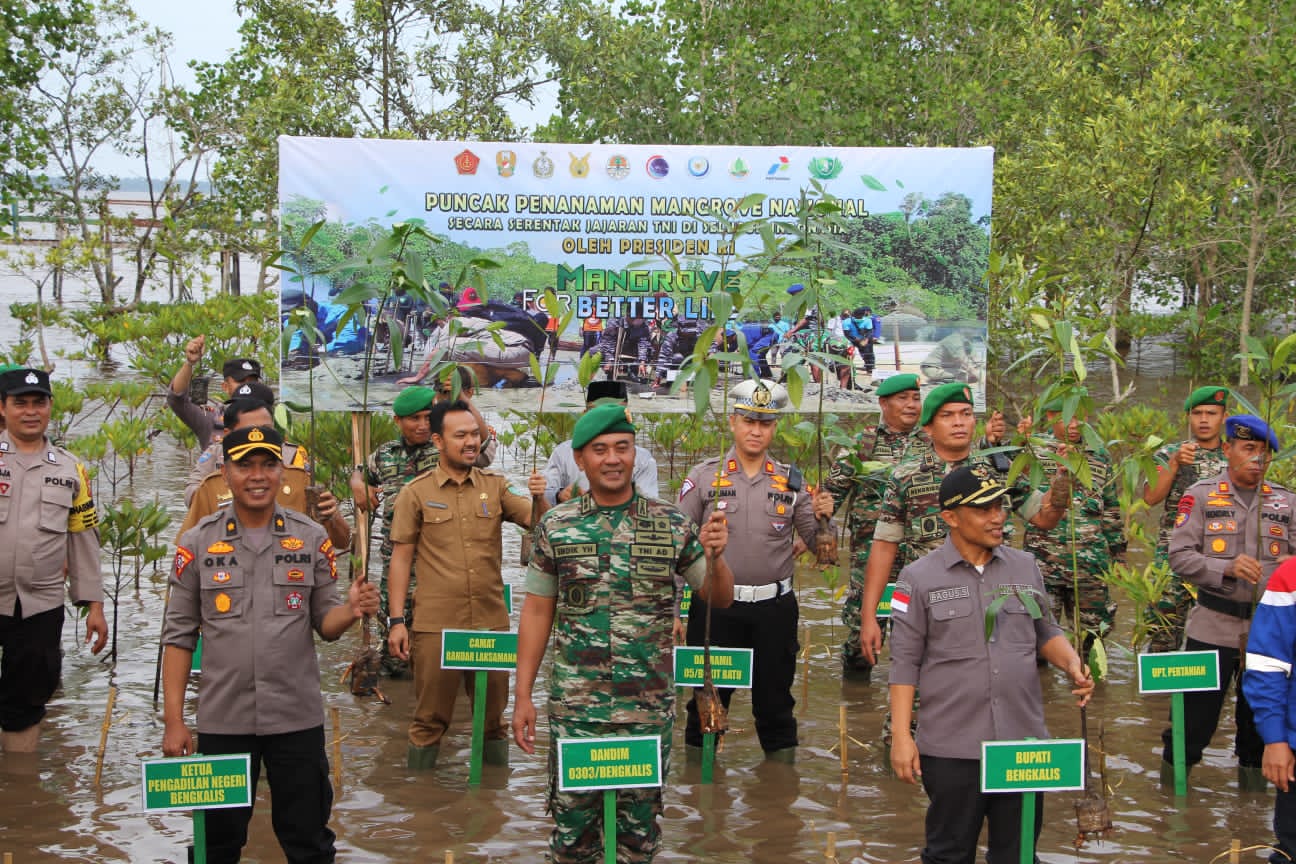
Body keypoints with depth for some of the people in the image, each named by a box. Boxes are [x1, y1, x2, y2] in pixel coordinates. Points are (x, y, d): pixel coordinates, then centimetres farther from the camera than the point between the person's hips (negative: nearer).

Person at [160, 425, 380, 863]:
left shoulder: (311, 539, 1)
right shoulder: (198, 543, -1)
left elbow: (324, 624, 4)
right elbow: (179, 635, 1)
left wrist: (351, 610, -19)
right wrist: (173, 721, -2)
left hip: (298, 717, 0)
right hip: (222, 720, 0)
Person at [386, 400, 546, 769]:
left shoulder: (496, 486, 6)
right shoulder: (416, 493, -1)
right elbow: (401, 558, 0)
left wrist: (541, 500, -25)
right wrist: (396, 621, -6)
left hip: (492, 622, 3)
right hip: (435, 626, -2)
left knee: (493, 719, 14)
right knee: (429, 721, 6)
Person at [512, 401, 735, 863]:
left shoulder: (673, 524, -1)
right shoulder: (556, 526, 0)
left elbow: (720, 598, 5)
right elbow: (537, 612, 3)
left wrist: (715, 558, -17)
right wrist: (523, 695, -1)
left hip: (649, 706, 0)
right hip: (574, 705, 0)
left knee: (639, 826, 12)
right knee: (572, 825, 8)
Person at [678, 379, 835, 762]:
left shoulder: (791, 481, 6)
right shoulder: (704, 476, 1)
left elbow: (819, 546, 7)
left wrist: (823, 518, -12)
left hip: (774, 607, 1)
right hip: (716, 605, -1)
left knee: (775, 698, 12)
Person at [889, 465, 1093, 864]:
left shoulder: (1025, 566, 8)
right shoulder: (920, 577, -3)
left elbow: (1046, 632, 18)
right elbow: (906, 662, -2)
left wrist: (1072, 663, -4)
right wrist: (901, 737, -7)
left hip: (1024, 741, 3)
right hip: (952, 748, -3)